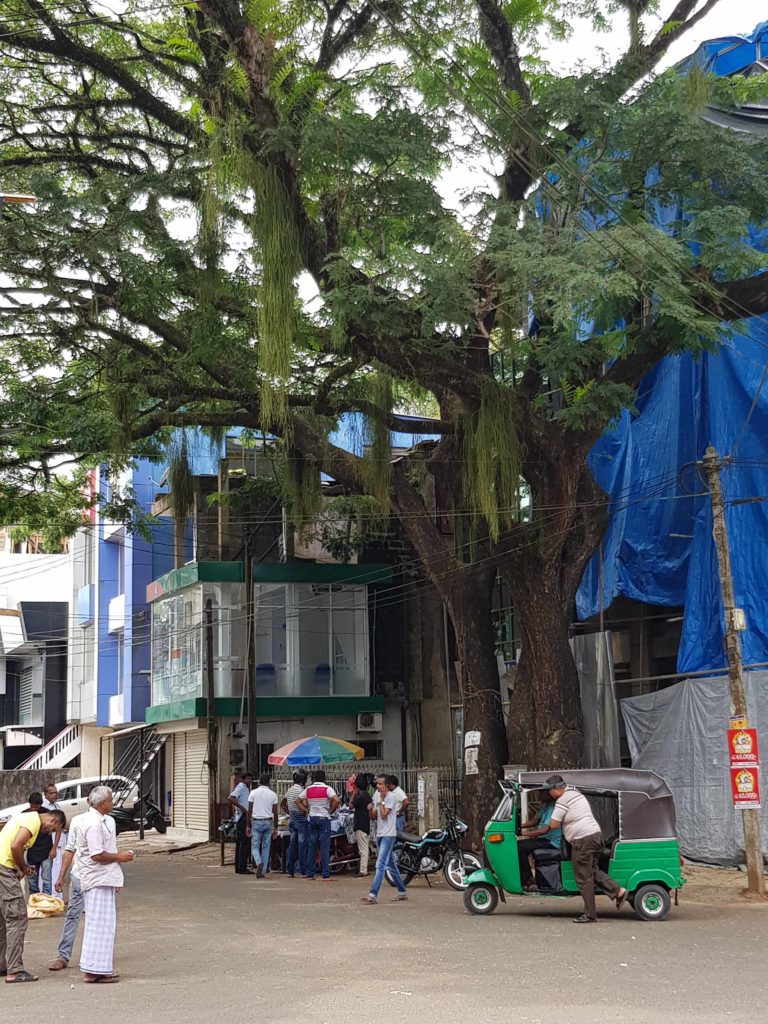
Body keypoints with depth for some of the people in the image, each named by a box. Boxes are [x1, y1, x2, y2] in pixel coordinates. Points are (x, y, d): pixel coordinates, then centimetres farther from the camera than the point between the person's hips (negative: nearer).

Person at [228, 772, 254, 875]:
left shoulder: (246, 788, 18)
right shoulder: (241, 787, -11)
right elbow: (231, 798, -25)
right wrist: (242, 807, -23)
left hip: (245, 817, 10)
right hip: (242, 817, -10)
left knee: (240, 843, 12)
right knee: (245, 843, -10)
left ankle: (238, 867, 16)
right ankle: (242, 868, -10)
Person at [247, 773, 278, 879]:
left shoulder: (253, 793, -1)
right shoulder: (273, 794, 1)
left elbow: (249, 811, -2)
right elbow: (275, 813, 1)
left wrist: (248, 826, 5)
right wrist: (275, 828, 8)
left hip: (256, 822, -1)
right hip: (268, 822, 1)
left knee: (255, 846, 4)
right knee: (266, 847, 11)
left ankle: (259, 863, -23)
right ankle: (264, 870, 11)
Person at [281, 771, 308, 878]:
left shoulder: (290, 790, 13)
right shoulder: (300, 790, -13)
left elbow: (282, 804, 20)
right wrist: (304, 811, -14)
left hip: (291, 818, 8)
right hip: (301, 818, -8)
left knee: (292, 844, 11)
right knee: (302, 844, -5)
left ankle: (289, 870, 11)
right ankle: (303, 871, -5)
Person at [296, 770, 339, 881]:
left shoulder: (308, 789, 6)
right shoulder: (327, 789, -8)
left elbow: (297, 801, 12)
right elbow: (336, 800, -21)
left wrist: (306, 811, 9)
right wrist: (331, 811, -7)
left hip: (312, 818, 4)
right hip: (324, 818, -4)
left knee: (312, 846, 10)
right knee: (325, 847, -4)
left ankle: (310, 873, 13)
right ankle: (326, 875, -6)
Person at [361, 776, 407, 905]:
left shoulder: (391, 797, -13)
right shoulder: (376, 795, 11)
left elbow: (383, 815, -19)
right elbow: (373, 816, 14)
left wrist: (381, 800, -15)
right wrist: (370, 809, -7)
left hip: (388, 835, -9)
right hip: (379, 834, 9)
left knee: (380, 865, -16)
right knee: (391, 865, 16)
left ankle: (373, 895, -22)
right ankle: (402, 892, 26)